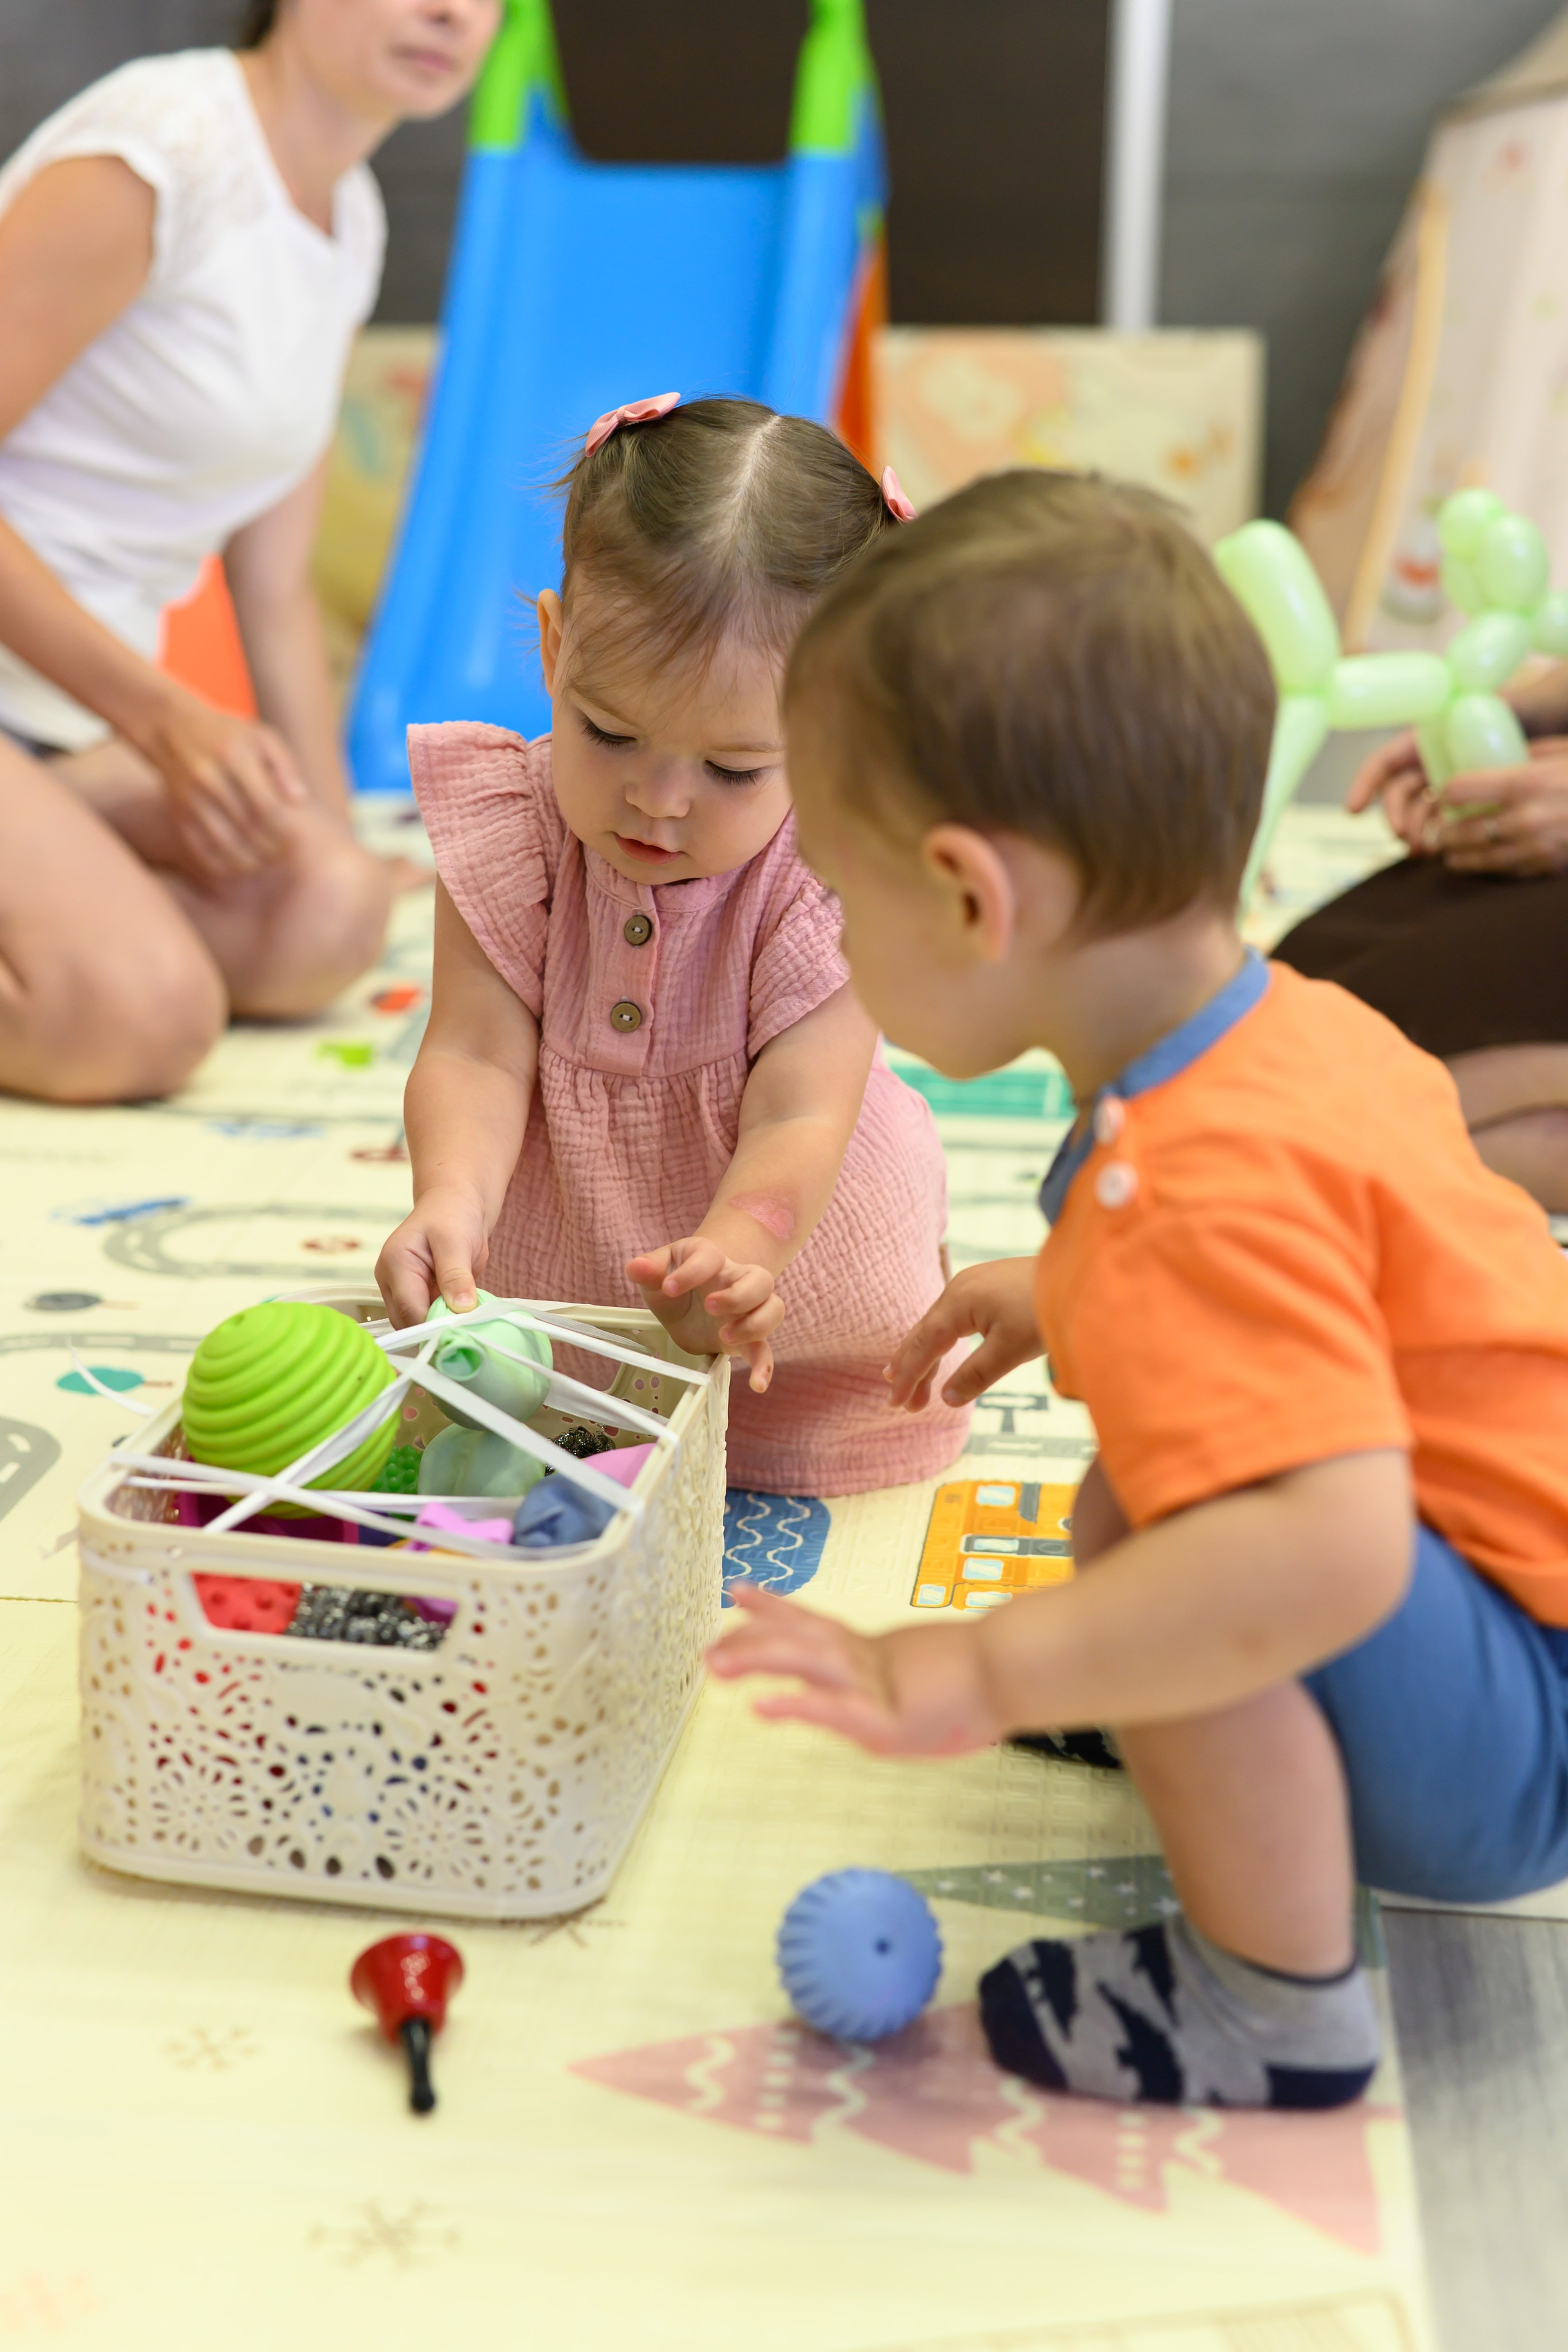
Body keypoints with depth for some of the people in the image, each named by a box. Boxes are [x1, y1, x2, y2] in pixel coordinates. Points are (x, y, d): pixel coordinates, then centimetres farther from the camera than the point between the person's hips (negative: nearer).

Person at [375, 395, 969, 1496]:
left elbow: (796, 1118, -32)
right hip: (557, 1231, 2)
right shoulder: (509, 834, -20)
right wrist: (451, 1199, -48)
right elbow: (477, 1057, -26)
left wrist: (740, 1249, -55)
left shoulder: (823, 879, -26)